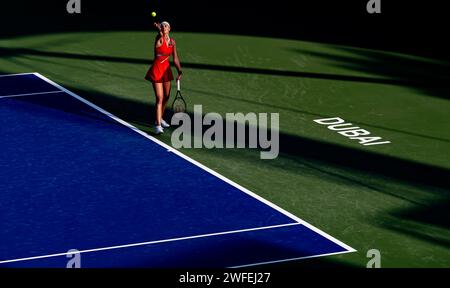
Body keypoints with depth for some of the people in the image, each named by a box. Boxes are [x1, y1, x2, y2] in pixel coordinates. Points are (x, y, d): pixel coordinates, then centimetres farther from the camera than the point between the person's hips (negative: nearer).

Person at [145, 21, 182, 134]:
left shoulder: (172, 42, 5)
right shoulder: (159, 39, -13)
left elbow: (175, 58, 10)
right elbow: (161, 35, -39)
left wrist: (179, 72, 5)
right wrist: (159, 29, -60)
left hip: (167, 70, 7)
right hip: (157, 70, -7)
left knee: (166, 97, 17)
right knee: (159, 98, -12)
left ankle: (160, 119, 37)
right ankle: (158, 125, -12)